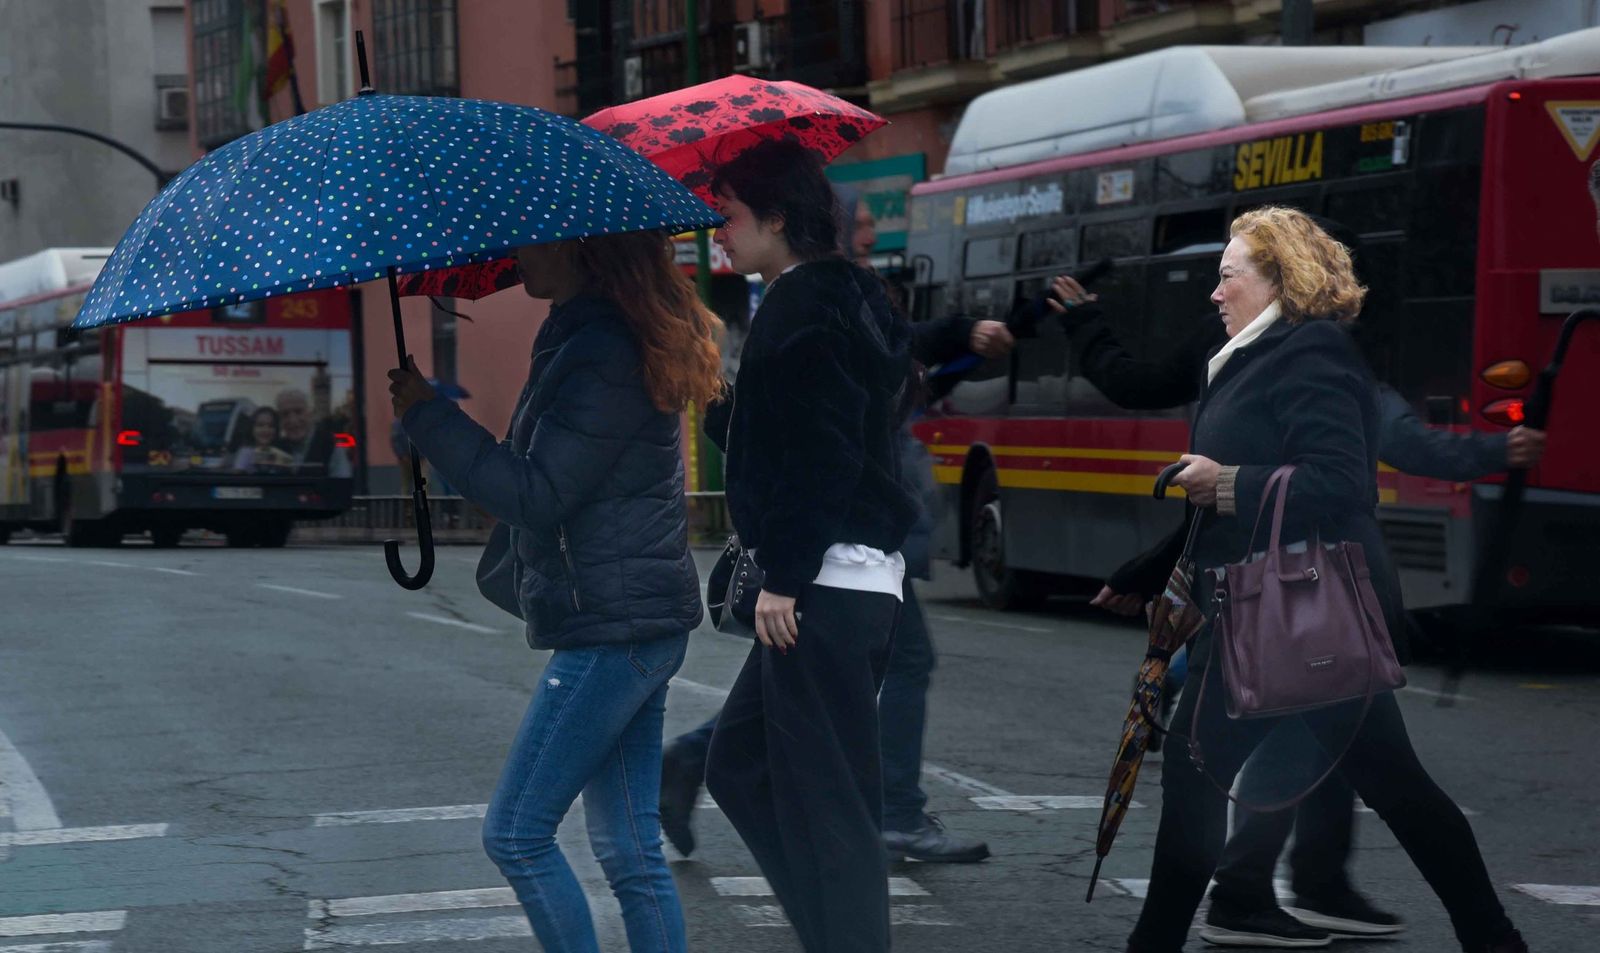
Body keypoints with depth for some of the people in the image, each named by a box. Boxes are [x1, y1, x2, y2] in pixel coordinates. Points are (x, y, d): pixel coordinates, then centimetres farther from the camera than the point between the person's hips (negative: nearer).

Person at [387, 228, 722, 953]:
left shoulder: (599, 352, -16)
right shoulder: (593, 336, 15)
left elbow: (536, 497, -18)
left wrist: (427, 416, -14)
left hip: (609, 627, -10)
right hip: (643, 621, 10)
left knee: (516, 833, -6)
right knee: (631, 853, 10)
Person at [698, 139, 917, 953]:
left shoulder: (804, 308, -13)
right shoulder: (844, 299, 18)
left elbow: (821, 456, -21)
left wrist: (784, 578, -20)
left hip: (821, 589, -11)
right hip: (858, 577, 11)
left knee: (824, 797, -7)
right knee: (741, 765, 15)